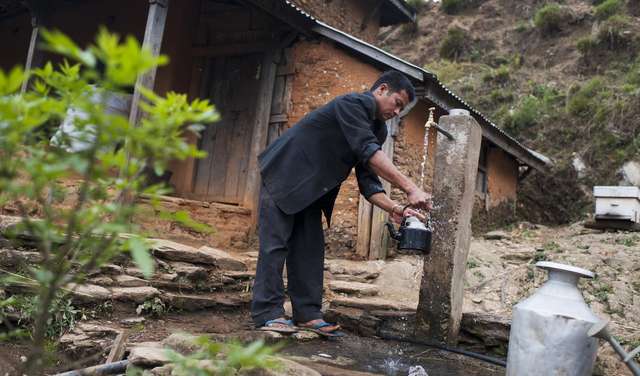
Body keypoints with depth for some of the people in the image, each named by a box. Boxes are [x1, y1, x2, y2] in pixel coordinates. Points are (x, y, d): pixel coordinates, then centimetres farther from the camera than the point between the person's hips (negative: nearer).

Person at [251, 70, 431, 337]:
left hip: (311, 188, 9)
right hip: (284, 174, -9)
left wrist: (394, 208, -15)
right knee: (275, 243, -8)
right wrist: (410, 189, -38)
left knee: (310, 248, 4)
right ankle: (267, 313, -3)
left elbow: (368, 180, 2)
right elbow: (368, 152, -34)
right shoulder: (353, 104, -20)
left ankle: (307, 313, 7)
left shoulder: (377, 129, 7)